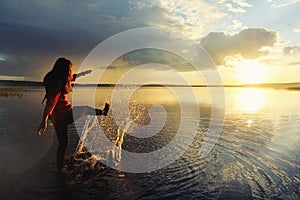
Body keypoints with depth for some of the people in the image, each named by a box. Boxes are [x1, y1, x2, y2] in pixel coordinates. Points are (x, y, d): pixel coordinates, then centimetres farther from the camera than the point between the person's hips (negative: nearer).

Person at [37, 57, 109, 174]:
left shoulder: (56, 79, 8)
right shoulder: (59, 82, -20)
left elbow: (72, 77, 25)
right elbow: (52, 101, -30)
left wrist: (83, 73, 38)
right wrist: (44, 120, -36)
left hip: (56, 117, 8)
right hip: (66, 114, -8)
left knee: (62, 144, 18)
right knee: (86, 109, 22)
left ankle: (60, 169, 27)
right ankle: (103, 112, 49)